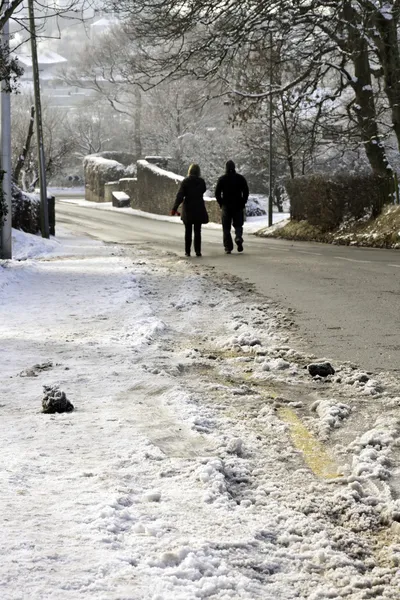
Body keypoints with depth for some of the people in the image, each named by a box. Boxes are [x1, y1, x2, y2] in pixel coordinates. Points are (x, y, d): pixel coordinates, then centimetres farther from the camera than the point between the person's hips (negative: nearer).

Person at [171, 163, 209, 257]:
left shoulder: (185, 181, -7)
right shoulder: (201, 182, -3)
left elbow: (180, 195, -13)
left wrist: (175, 208, -14)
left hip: (188, 209, 0)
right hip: (199, 209, 1)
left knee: (188, 231, 8)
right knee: (197, 231, 5)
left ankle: (187, 251, 7)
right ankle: (197, 251, -1)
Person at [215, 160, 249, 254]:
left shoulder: (222, 179, 0)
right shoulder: (240, 178, 2)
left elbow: (217, 193, -3)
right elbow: (246, 191, -1)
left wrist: (221, 203, 7)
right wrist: (243, 202, 7)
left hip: (226, 206, -1)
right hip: (238, 206, 1)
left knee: (226, 227, 4)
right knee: (238, 225, 11)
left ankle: (228, 247, -2)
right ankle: (238, 237, -19)